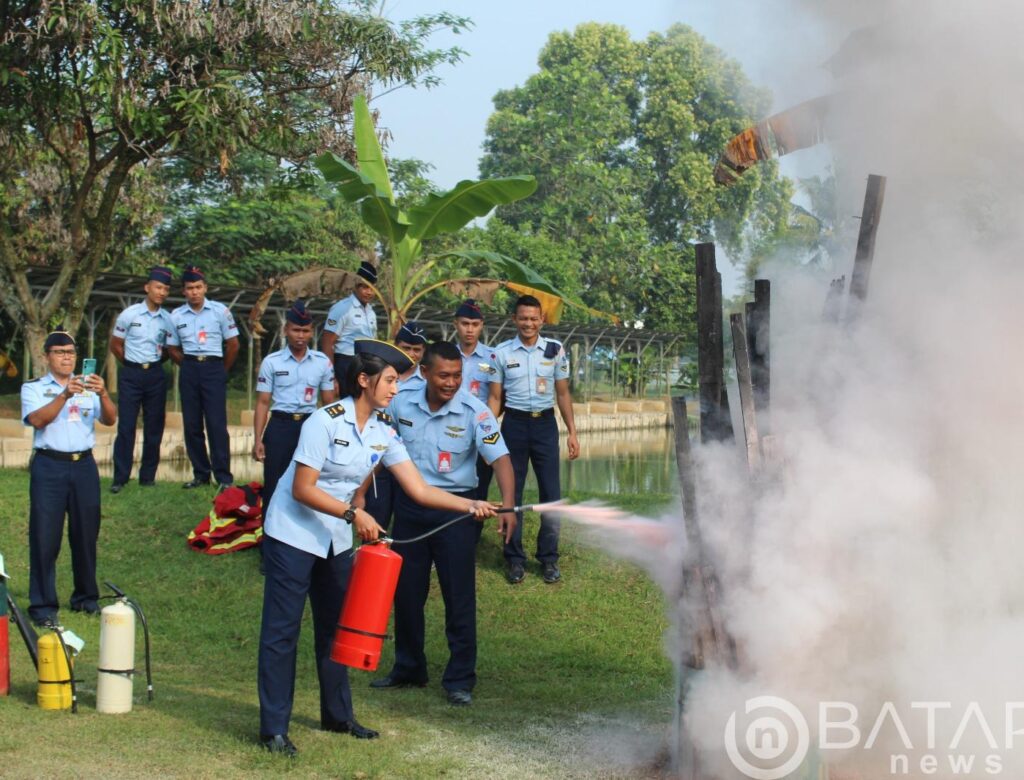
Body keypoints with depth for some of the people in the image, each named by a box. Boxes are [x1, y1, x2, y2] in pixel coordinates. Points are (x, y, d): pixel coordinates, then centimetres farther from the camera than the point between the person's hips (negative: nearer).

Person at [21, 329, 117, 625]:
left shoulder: (89, 387, 12)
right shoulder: (34, 388, 4)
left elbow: (110, 420, -2)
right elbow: (37, 419, -15)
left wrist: (103, 394, -22)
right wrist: (65, 395, -28)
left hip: (84, 466, 3)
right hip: (49, 467, -3)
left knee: (86, 534, 9)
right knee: (45, 536, -5)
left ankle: (86, 597, 22)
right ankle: (43, 604, -1)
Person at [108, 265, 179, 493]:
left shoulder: (168, 320, 2)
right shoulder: (129, 314, -4)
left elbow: (171, 351, 10)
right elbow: (115, 345, 5)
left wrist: (152, 363, 10)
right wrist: (133, 363, 10)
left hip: (156, 375, 2)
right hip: (131, 374, -2)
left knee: (154, 428, 5)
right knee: (126, 426, -4)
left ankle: (148, 476, 13)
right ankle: (120, 478, 0)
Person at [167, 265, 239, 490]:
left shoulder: (220, 311, -1)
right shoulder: (176, 316, 6)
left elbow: (233, 344, 5)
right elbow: (173, 349, 16)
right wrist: (189, 367, 9)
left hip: (213, 368, -3)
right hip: (189, 370, 3)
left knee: (217, 424, -9)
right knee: (192, 425, 5)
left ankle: (224, 477, -8)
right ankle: (200, 474, 14)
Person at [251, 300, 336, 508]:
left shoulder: (323, 362, 4)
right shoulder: (271, 362, -1)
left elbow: (329, 402, 8)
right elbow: (262, 403, 0)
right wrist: (258, 440, -6)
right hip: (280, 426, -2)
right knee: (274, 485, 0)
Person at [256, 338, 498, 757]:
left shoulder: (383, 432, 0)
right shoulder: (325, 421, -20)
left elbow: (419, 489, -3)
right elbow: (303, 490, -21)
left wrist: (471, 505, -13)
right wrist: (353, 514, -25)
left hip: (336, 540, 7)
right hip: (293, 534, -7)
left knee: (334, 626, 14)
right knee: (281, 631, -3)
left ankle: (337, 715, 26)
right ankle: (273, 728, 2)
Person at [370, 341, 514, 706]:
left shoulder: (474, 412, -16)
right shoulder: (401, 403, -5)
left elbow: (500, 459, -23)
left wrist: (507, 506, -38)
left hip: (455, 507, -3)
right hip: (410, 504, 4)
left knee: (459, 595, -1)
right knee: (406, 591, 12)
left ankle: (460, 679, 11)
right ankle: (408, 669, 30)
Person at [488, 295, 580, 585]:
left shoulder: (555, 350, 2)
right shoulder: (502, 352, -1)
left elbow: (563, 394, 8)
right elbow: (494, 397, 3)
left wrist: (572, 432, 4)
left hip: (545, 423, 0)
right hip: (514, 423, 0)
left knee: (551, 494, 0)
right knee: (511, 493, 5)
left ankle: (549, 558, 10)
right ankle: (515, 558, 15)